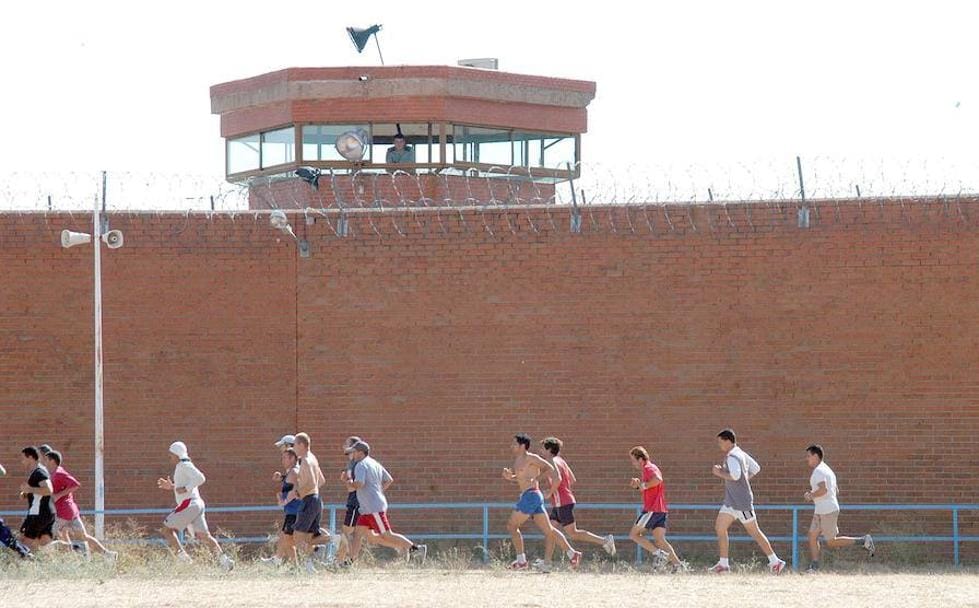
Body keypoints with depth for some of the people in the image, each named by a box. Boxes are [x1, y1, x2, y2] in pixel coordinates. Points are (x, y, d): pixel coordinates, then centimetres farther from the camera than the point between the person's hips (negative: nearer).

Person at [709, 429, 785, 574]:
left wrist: (720, 473, -17)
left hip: (741, 502, -10)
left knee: (754, 532, -2)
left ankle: (775, 562, 6)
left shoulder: (732, 456, -17)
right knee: (720, 528, 5)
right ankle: (723, 565, 5)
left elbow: (735, 476, -31)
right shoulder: (741, 454, 13)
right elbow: (756, 468, 22)